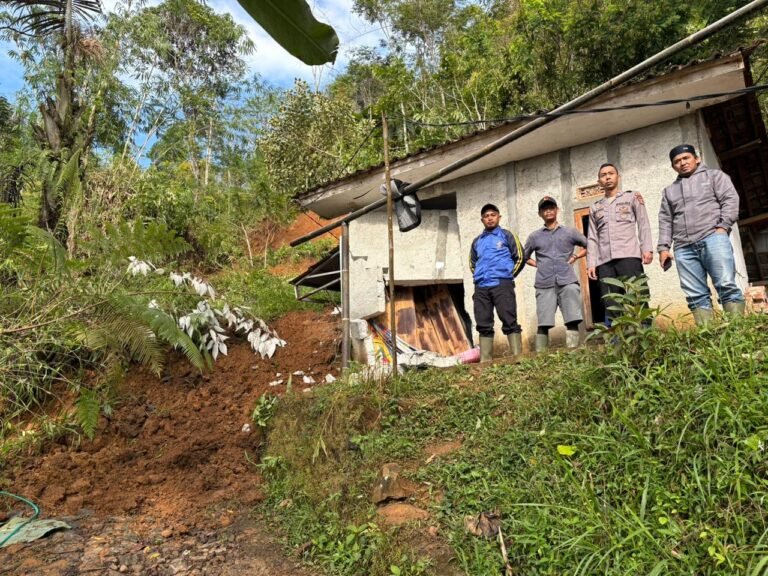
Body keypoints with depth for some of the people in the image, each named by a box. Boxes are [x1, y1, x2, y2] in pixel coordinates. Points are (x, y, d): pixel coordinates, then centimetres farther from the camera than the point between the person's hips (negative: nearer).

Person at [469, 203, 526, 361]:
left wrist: (508, 276, 2)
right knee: (484, 325, 4)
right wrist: (479, 277, 15)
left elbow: (520, 257, 6)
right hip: (481, 288, 5)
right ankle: (485, 360, 7)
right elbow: (472, 263, 30)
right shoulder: (477, 241, 20)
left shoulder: (506, 235, 9)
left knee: (509, 322, -8)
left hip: (502, 285, -4)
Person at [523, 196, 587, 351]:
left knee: (573, 320, -9)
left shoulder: (570, 232, 15)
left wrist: (574, 257, 8)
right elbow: (524, 257, 27)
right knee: (543, 323, -6)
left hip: (567, 282, 0)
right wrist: (538, 264, 12)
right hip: (545, 284, 0)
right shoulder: (535, 237, 16)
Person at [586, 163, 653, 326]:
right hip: (604, 261, 3)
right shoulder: (595, 208, 24)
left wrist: (647, 248, -7)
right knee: (611, 308, -4)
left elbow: (643, 224, 8)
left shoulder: (632, 197, 18)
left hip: (629, 256, -3)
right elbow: (592, 238, 18)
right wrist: (591, 263, 6)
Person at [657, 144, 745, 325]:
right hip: (684, 248, 4)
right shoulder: (669, 191, 29)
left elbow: (730, 199, 6)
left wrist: (722, 226, -9)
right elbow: (665, 221, 21)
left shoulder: (714, 176, 19)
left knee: (727, 286, -17)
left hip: (713, 238, -3)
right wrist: (663, 247, 9)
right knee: (696, 296, -7)